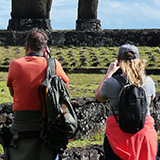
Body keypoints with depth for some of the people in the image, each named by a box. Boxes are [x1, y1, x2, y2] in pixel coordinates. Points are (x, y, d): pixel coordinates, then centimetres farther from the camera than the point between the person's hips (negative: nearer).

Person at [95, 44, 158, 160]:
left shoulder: (111, 83, -11)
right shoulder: (148, 82, -4)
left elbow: (99, 96, 11)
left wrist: (109, 73, 13)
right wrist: (138, 73, 18)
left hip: (118, 135, -2)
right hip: (145, 132, 2)